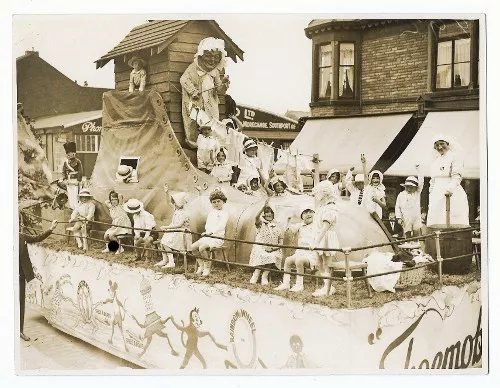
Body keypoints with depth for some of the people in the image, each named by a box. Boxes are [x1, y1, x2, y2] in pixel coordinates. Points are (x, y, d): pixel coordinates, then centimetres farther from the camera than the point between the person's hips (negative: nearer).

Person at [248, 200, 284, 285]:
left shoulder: (277, 226, 11)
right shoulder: (261, 224, 6)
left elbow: (280, 242, 10)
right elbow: (256, 217, -19)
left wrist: (275, 247, -10)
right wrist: (264, 207, -29)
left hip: (273, 250, 1)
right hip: (260, 248, -1)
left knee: (272, 257, -29)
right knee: (261, 256, -31)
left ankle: (265, 276, -17)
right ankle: (256, 275, -17)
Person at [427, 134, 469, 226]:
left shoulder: (454, 157, 0)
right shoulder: (435, 162, 20)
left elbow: (457, 177, -11)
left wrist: (450, 189, -28)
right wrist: (430, 199, 19)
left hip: (453, 195, -6)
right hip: (437, 197, 6)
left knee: (454, 223, -13)